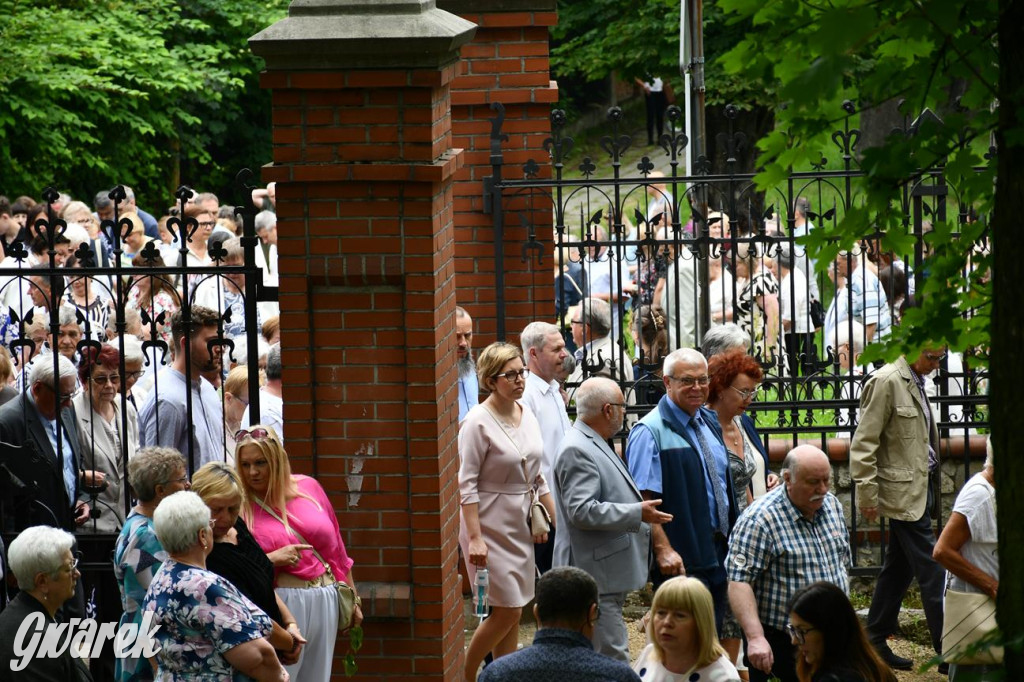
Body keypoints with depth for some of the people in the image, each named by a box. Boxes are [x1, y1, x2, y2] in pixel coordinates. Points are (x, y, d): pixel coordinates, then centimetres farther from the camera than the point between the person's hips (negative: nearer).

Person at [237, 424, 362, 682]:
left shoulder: (308, 487, 4)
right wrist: (273, 559, -22)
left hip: (325, 602, 4)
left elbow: (335, 545, 12)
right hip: (281, 603, -4)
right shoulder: (241, 506, -6)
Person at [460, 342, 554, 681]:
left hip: (521, 525, 7)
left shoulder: (527, 416, 7)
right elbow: (467, 484, -15)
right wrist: (474, 537, -20)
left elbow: (538, 477, 15)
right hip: (489, 525, -7)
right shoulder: (478, 421, -14)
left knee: (513, 613, 9)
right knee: (506, 611, -8)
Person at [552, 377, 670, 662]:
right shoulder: (577, 451, -17)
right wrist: (637, 513, -21)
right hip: (597, 574, -11)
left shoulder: (594, 445, 17)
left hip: (608, 574, 11)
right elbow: (582, 511, -24)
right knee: (613, 659, -12)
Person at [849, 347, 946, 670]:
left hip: (920, 486, 9)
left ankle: (875, 643, 22)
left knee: (898, 568, 14)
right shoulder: (887, 382, -15)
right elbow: (864, 443, -15)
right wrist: (867, 496, -15)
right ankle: (948, 651, -3)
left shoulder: (914, 382, 12)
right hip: (903, 493, -9)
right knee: (931, 571, -7)